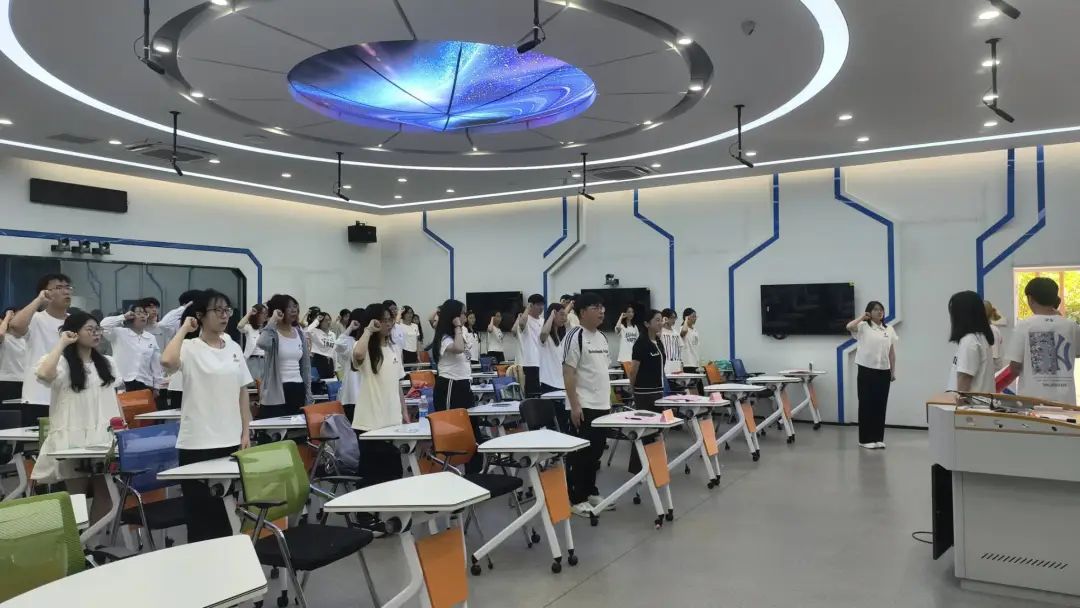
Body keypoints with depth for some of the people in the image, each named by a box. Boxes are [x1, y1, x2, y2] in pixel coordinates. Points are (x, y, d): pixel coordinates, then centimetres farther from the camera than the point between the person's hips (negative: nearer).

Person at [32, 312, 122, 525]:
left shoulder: (107, 363, 13)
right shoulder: (62, 363, -4)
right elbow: (43, 374, -28)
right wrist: (61, 343, -15)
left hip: (105, 436, 5)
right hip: (75, 439, -4)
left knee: (105, 493, 3)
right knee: (77, 494, 1)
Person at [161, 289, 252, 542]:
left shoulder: (234, 348, 8)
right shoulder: (189, 348, -9)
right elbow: (167, 361, -33)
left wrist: (245, 432, 7)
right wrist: (184, 328, -19)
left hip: (230, 440, 5)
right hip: (197, 443, -5)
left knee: (228, 507, 15)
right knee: (200, 509, 4)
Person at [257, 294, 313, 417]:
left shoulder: (299, 333, 10)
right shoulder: (273, 333, -7)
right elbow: (262, 343, -34)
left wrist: (308, 395, 12)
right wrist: (272, 321, -20)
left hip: (298, 390, 6)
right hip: (276, 391, -6)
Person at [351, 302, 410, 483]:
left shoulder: (392, 349, 11)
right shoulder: (366, 349, -9)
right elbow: (357, 355, -37)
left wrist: (404, 412, 13)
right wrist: (368, 330, -23)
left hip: (392, 420, 6)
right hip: (370, 422, -6)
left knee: (394, 471, 13)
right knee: (373, 474, 1)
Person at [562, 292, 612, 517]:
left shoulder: (602, 337, 13)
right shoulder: (575, 336, -12)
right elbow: (568, 373, -15)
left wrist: (609, 400, 17)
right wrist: (574, 405, -19)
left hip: (602, 405, 8)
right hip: (583, 407, -8)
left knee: (596, 453, 15)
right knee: (579, 455, -1)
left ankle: (590, 491, 27)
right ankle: (576, 499, 8)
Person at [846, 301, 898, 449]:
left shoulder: (889, 329, 9)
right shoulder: (863, 327, -4)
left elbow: (892, 352, 12)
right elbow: (849, 327, -26)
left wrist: (893, 371, 9)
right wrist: (862, 317, -11)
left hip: (883, 371, 4)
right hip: (866, 370, -4)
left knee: (880, 405, 8)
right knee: (866, 404, 1)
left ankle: (878, 438, 17)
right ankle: (866, 439, 9)